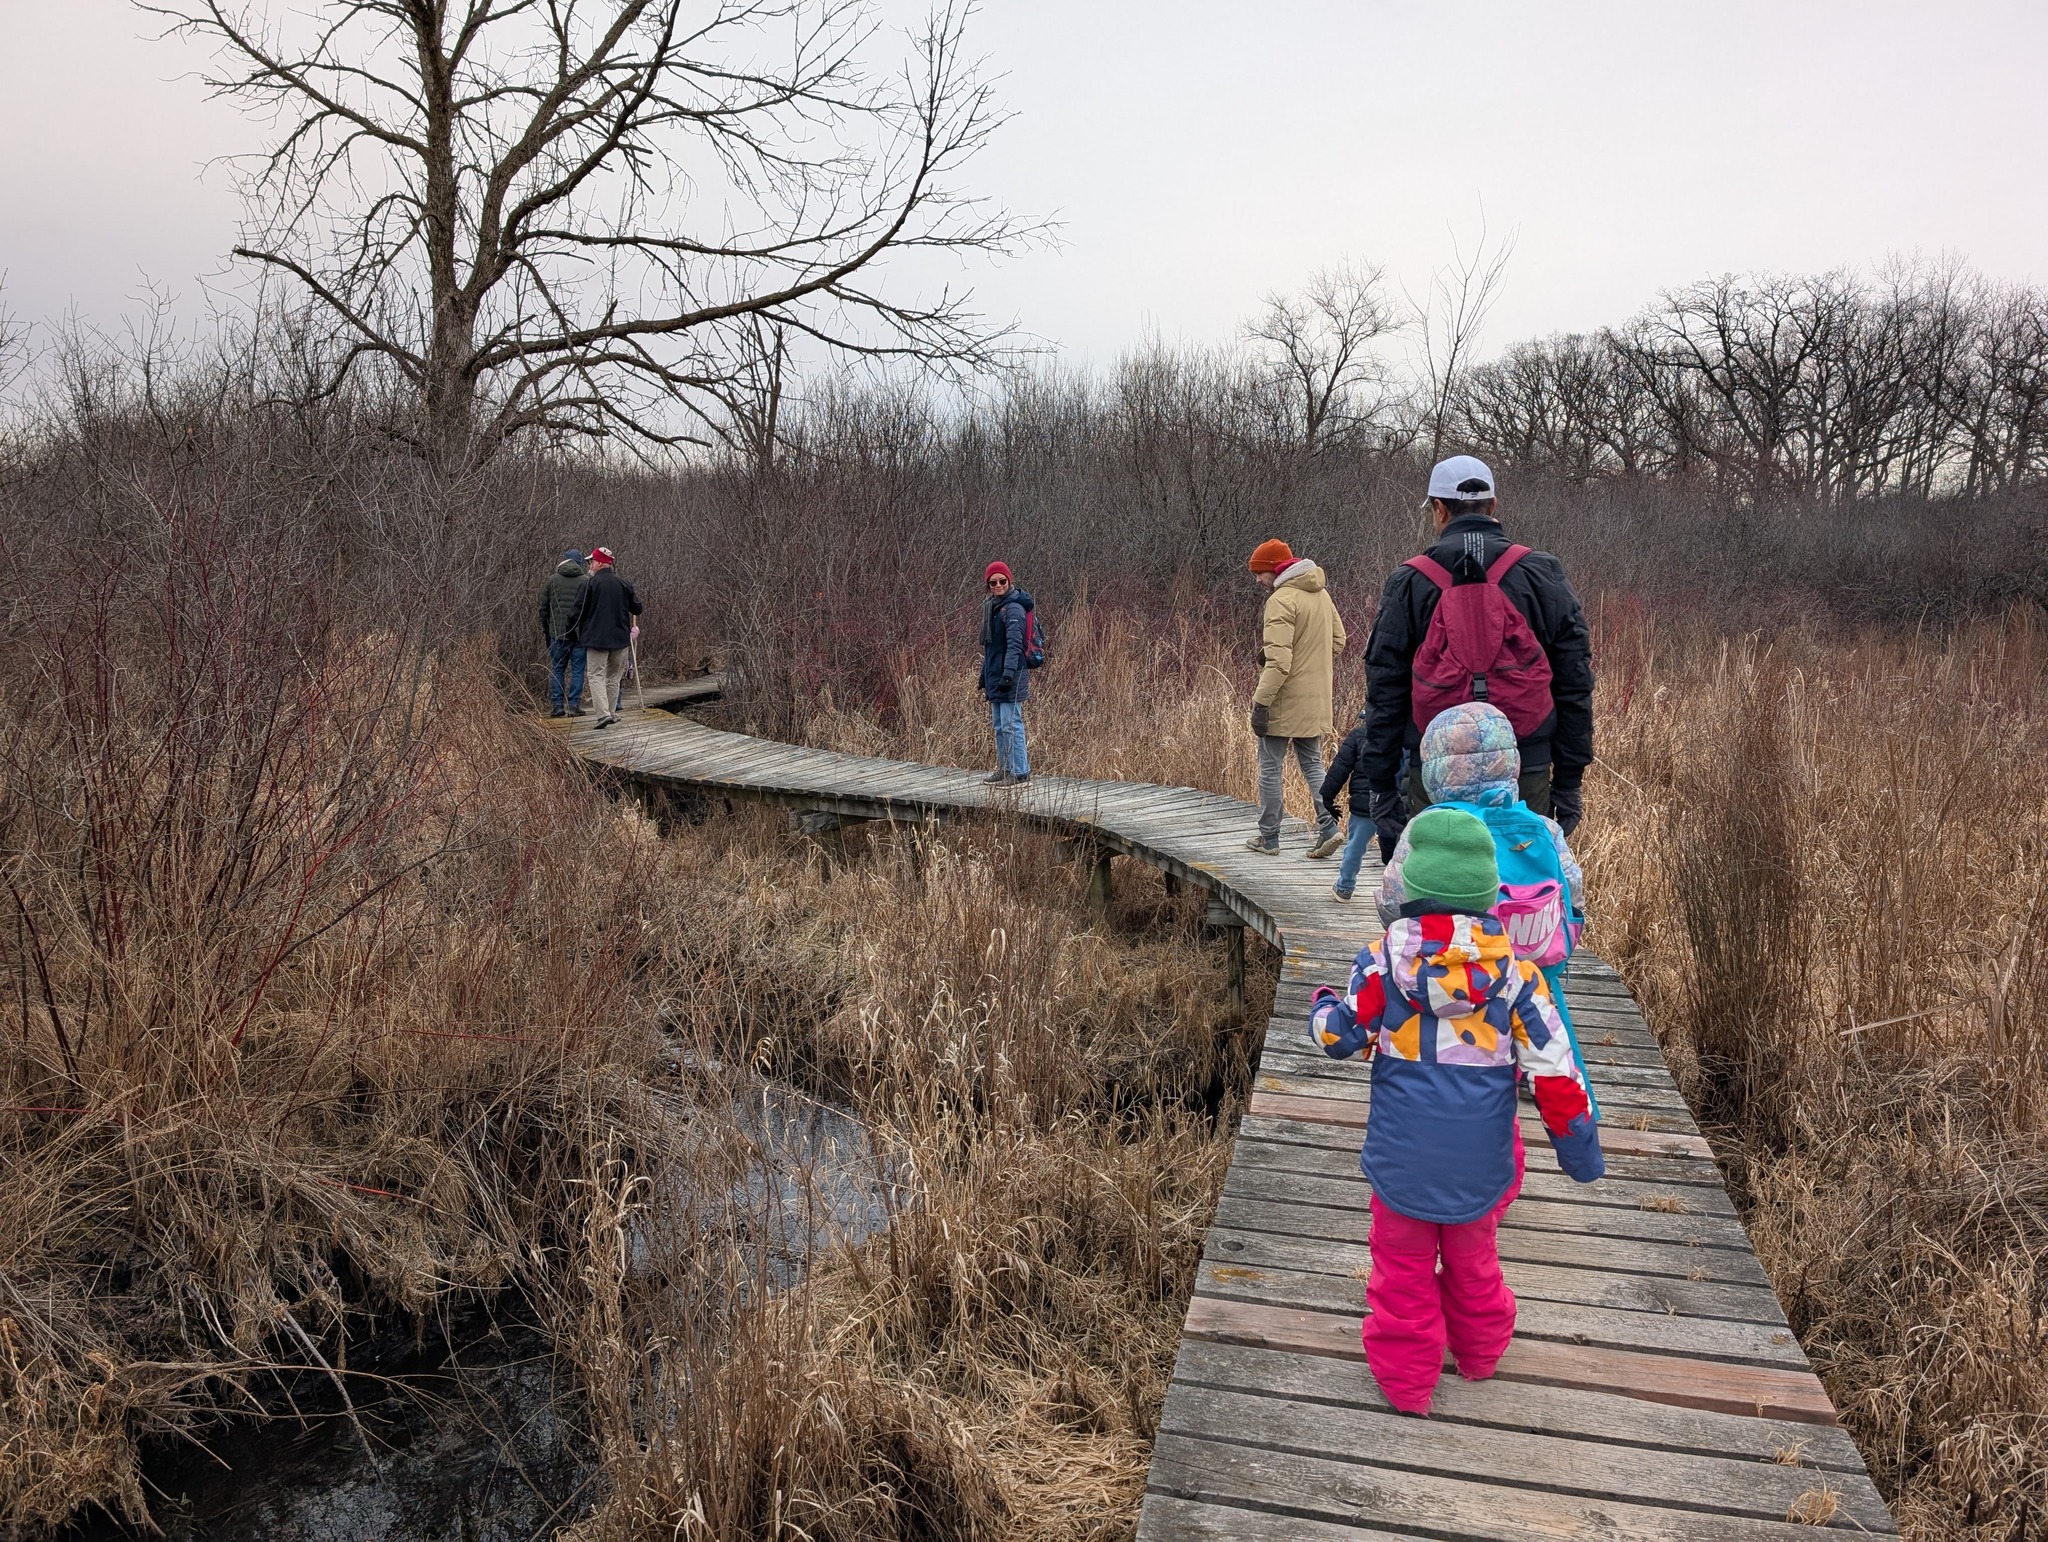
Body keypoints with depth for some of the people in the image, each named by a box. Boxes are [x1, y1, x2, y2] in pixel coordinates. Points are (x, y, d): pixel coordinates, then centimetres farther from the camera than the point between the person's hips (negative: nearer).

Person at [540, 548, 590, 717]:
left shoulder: (552, 580, 3)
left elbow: (543, 607, 6)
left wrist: (545, 629, 16)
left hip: (557, 633, 1)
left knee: (557, 669, 8)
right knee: (577, 670, 3)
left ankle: (557, 706, 5)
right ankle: (574, 705, 0)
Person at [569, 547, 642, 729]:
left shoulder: (590, 583, -7)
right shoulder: (624, 584, 4)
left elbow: (579, 611, -6)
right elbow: (637, 608, 8)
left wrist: (579, 633, 9)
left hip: (596, 638, -4)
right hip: (621, 638, 4)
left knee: (597, 676, -2)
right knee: (614, 677, 15)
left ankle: (604, 714, -16)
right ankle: (611, 713, 18)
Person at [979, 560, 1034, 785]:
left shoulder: (1014, 608, -13)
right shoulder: (991, 607, 17)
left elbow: (1015, 645, -22)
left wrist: (1008, 674, -30)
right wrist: (984, 677, 22)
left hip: (1011, 677, -9)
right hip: (994, 675, 9)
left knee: (1011, 724, -8)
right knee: (999, 725, 14)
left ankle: (1020, 772, -4)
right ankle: (1004, 769, 23)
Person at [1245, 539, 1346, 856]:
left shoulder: (1281, 600, -17)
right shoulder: (1321, 593, 10)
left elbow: (1278, 660, -23)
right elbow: (1338, 639, 18)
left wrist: (1261, 701, -22)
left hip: (1286, 699, -8)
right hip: (1316, 699, 8)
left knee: (1270, 766, 4)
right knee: (1312, 764, 16)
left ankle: (1268, 837, 11)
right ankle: (1328, 827, 3)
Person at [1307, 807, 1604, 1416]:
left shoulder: (1383, 960, -13)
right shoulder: (1514, 970, -9)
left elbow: (1338, 1038, -7)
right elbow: (1554, 1070, -6)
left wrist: (1321, 1006, 16)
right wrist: (1579, 1147, 6)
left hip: (1404, 1153, -2)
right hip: (1480, 1156, 2)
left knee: (1404, 1265, 16)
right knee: (1474, 1258, 26)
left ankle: (1406, 1379, 28)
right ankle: (1479, 1354, 46)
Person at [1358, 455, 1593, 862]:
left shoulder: (1409, 581, 2)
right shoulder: (1543, 574, 5)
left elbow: (1384, 692, 2)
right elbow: (1574, 683, 6)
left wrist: (1382, 785, 8)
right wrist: (1569, 779, 11)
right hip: (1526, 775, 1)